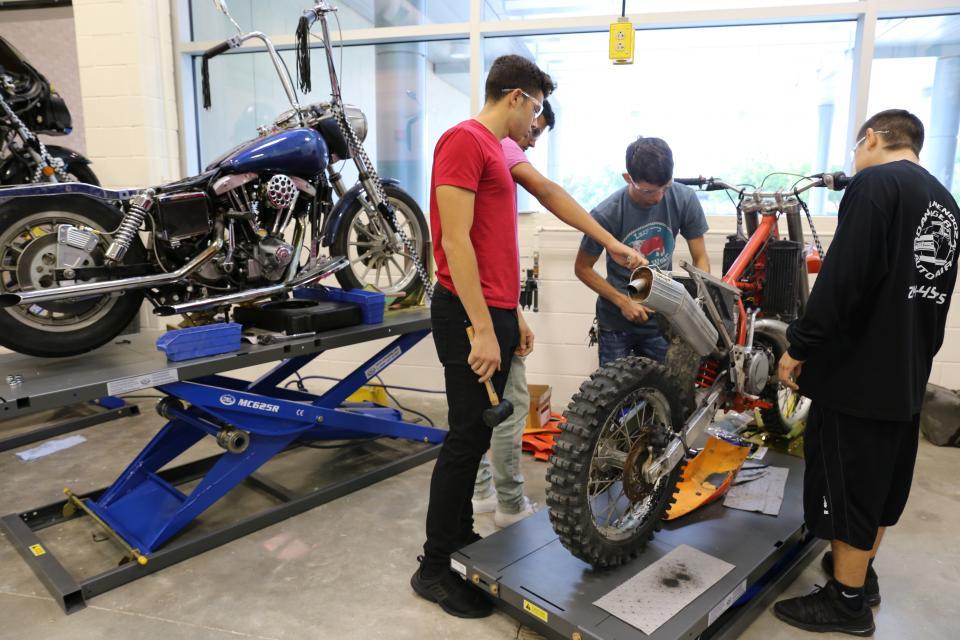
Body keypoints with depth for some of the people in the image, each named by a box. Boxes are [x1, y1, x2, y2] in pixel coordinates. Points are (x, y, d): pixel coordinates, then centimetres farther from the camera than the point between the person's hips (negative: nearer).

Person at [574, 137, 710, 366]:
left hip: (663, 321, 2)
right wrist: (623, 302, -16)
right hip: (617, 322, -2)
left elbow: (700, 258, -2)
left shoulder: (684, 200, -12)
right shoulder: (606, 215, -21)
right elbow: (582, 268, -8)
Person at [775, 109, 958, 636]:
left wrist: (800, 346, -16)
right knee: (881, 483, 20)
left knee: (846, 486, 4)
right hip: (907, 376, 9)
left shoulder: (875, 183, -14)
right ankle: (860, 572, 37)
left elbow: (843, 279, -24)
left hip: (857, 371, -9)